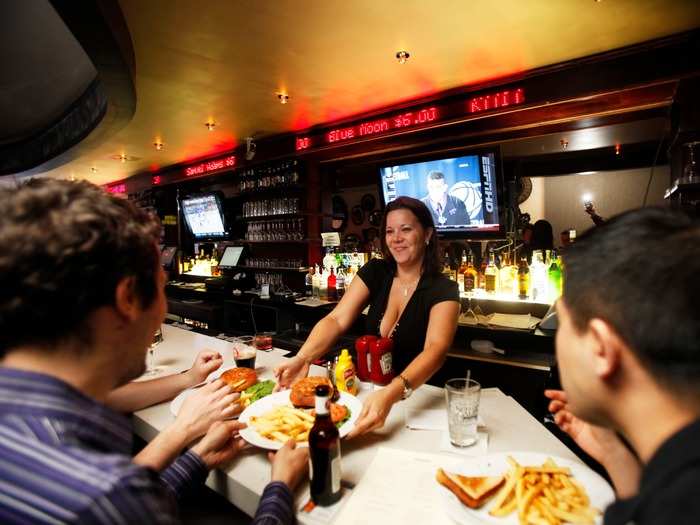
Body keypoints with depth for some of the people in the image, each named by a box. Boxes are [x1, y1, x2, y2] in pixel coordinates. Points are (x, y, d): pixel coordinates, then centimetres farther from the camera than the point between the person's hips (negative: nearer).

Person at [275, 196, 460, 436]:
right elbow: (336, 320, -12)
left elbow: (436, 350, -28)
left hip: (417, 396, -3)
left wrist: (392, 393, -46)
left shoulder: (443, 290, -13)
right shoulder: (374, 272, -2)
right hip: (368, 388, 4)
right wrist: (302, 358, -30)